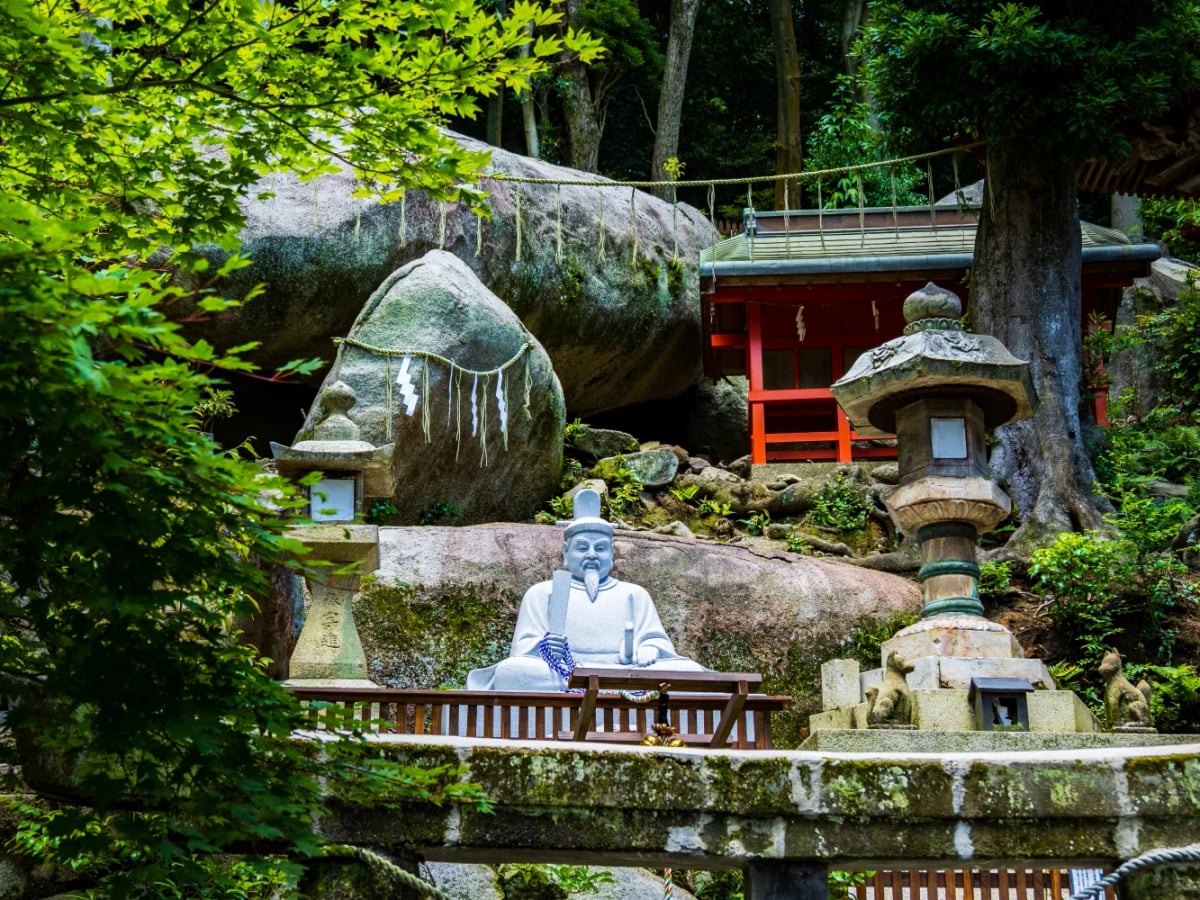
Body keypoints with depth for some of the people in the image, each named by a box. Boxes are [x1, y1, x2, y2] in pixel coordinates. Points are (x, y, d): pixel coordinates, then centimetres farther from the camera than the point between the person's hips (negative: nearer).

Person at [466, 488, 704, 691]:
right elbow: (523, 647, 12)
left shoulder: (634, 594, 28)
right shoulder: (541, 593, 23)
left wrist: (649, 651, -10)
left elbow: (657, 641, 17)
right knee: (510, 671, -35)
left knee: (690, 671, -26)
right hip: (559, 674, -1)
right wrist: (542, 648, -14)